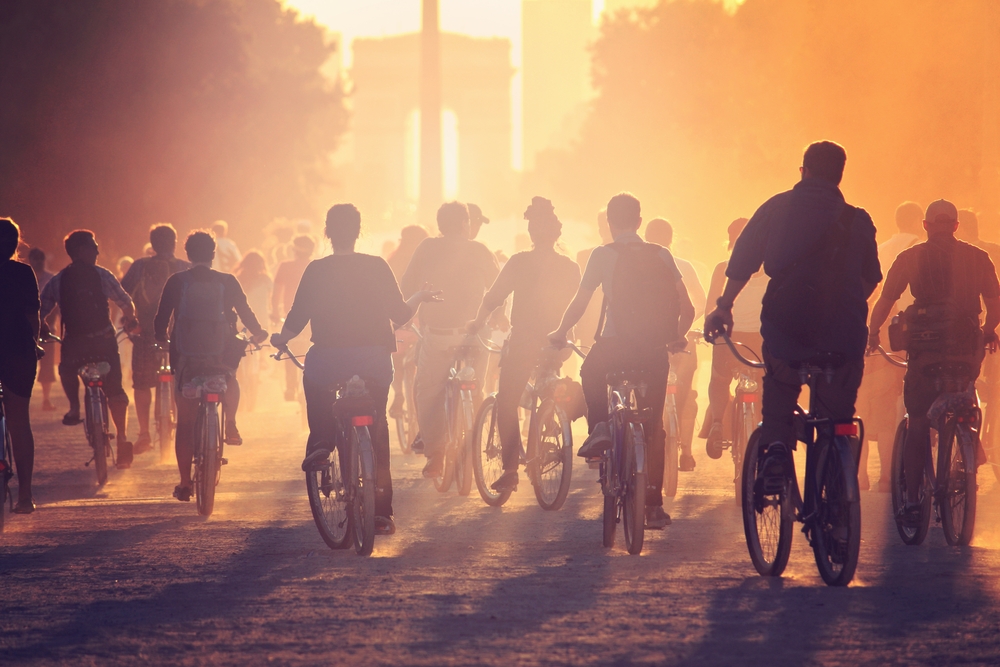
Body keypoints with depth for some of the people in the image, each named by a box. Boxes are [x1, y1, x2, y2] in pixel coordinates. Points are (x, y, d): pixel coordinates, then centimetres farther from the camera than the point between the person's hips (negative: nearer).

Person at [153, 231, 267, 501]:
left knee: (185, 421, 7)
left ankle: (184, 483, 3)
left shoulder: (177, 282, 0)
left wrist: (160, 338, 20)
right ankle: (231, 426, 20)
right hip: (222, 354, 0)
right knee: (230, 379, 38)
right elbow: (245, 312, 6)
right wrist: (258, 334, 25)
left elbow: (161, 317, 0)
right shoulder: (227, 282, 1)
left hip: (185, 355, 0)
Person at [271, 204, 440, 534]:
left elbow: (296, 319, -2)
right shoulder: (377, 267, -1)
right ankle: (381, 512, 6)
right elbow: (399, 314, 2)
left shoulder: (316, 271, -3)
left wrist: (280, 338, 18)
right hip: (374, 361, 2)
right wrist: (419, 297, 22)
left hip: (326, 363, -2)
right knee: (377, 432, 10)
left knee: (320, 433, 12)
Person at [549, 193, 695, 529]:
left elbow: (579, 303, -2)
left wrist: (560, 333, 16)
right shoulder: (661, 256, 6)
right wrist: (677, 338, 24)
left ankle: (599, 428, 7)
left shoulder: (603, 255, -2)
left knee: (591, 372, 33)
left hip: (614, 346, -2)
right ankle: (654, 505, 8)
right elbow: (687, 309, 4)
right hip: (655, 351, 2)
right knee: (653, 428, 13)